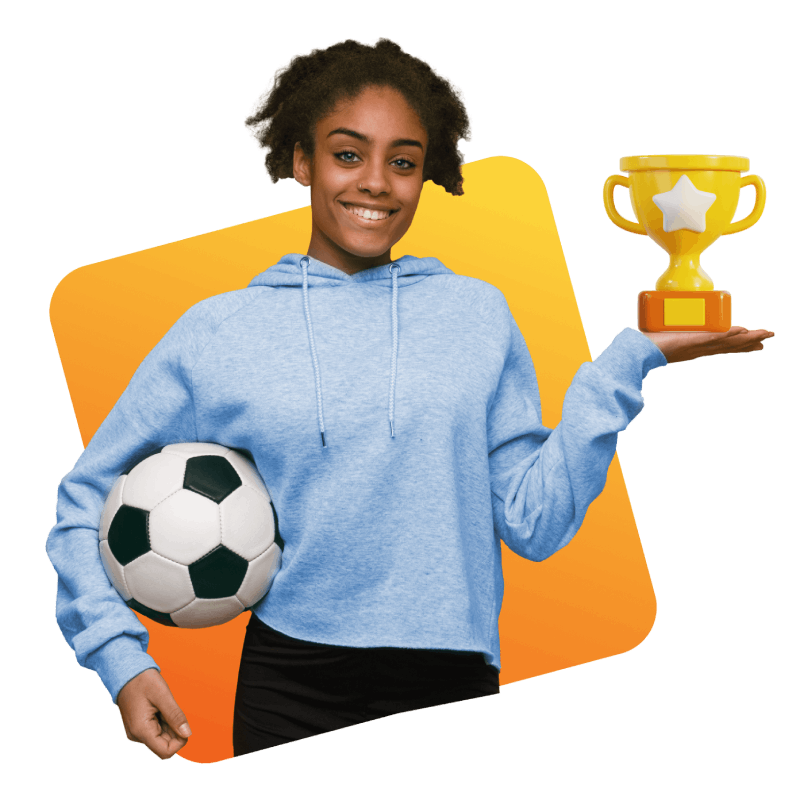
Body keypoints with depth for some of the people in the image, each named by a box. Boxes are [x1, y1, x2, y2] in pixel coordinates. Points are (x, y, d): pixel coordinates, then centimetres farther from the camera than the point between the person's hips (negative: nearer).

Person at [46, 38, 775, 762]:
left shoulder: (477, 315, 5)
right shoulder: (217, 334, 2)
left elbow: (534, 524, 2)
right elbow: (86, 499, 8)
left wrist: (627, 363, -3)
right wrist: (120, 657, -4)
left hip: (452, 688, 1)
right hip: (292, 694, -1)